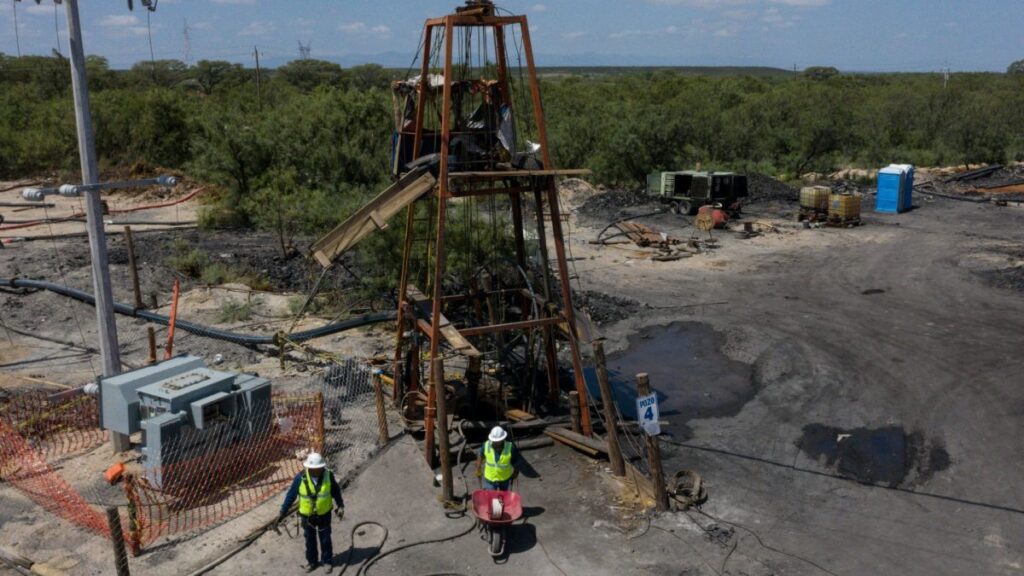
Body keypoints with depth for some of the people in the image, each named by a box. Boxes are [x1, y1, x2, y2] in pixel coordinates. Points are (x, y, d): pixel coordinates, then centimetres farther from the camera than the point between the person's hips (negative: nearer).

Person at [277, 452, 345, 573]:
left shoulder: (328, 476, -21)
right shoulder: (300, 478, -23)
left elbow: (336, 491, -5)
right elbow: (291, 495, -12)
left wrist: (341, 506, -4)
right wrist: (283, 512, -7)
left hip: (324, 514, 0)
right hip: (307, 515, 0)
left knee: (325, 540, 17)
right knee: (310, 540, 20)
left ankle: (327, 561, 37)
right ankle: (311, 561, 41)